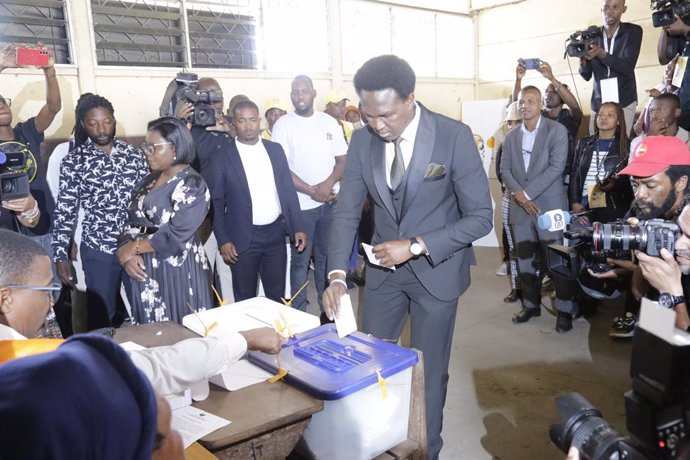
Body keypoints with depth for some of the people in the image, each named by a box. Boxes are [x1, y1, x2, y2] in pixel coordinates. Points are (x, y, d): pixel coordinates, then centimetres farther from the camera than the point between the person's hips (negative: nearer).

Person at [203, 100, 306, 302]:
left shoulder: (275, 149, 5)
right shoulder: (220, 158, -6)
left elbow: (288, 189, 7)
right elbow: (216, 203, -4)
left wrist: (298, 227, 4)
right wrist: (223, 240, -8)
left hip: (275, 233, 3)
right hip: (243, 238, -3)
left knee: (277, 295, 14)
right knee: (245, 299, 11)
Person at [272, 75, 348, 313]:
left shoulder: (329, 122, 5)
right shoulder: (283, 125, -4)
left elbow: (343, 160, 4)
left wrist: (328, 184, -14)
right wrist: (312, 191, -14)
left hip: (331, 202, 3)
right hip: (300, 205, -3)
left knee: (326, 256, 12)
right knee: (300, 260, 5)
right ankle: (298, 312, 17)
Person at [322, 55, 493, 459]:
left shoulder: (455, 137, -18)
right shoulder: (362, 141, -6)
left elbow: (480, 217, -16)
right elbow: (347, 212, -4)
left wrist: (416, 246, -24)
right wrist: (337, 274, -17)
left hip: (436, 269, -4)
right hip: (384, 267, 4)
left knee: (428, 371, 9)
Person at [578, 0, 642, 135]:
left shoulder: (633, 31, 0)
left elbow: (627, 67, -14)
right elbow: (587, 76, 4)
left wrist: (601, 54, -27)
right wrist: (583, 61, -18)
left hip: (624, 100, -2)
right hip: (599, 102, 3)